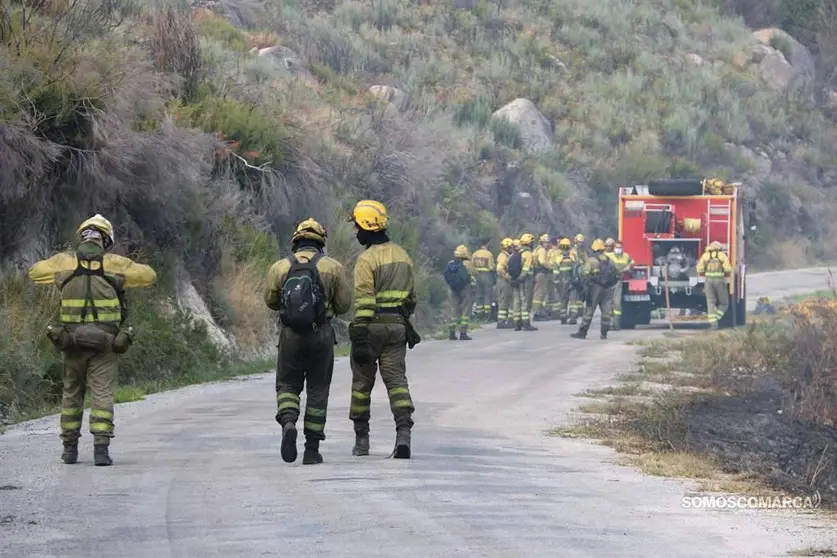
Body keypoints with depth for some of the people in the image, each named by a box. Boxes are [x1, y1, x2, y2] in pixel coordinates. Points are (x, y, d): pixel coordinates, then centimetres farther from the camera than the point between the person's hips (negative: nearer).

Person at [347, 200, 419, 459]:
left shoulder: (367, 258, -12)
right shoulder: (402, 256, 12)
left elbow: (364, 301, -17)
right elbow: (411, 296, 18)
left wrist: (359, 337, -19)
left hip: (372, 326, -5)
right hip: (397, 327, 5)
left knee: (362, 381, 9)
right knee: (397, 380, 1)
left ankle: (361, 439, 16)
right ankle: (403, 433, -18)